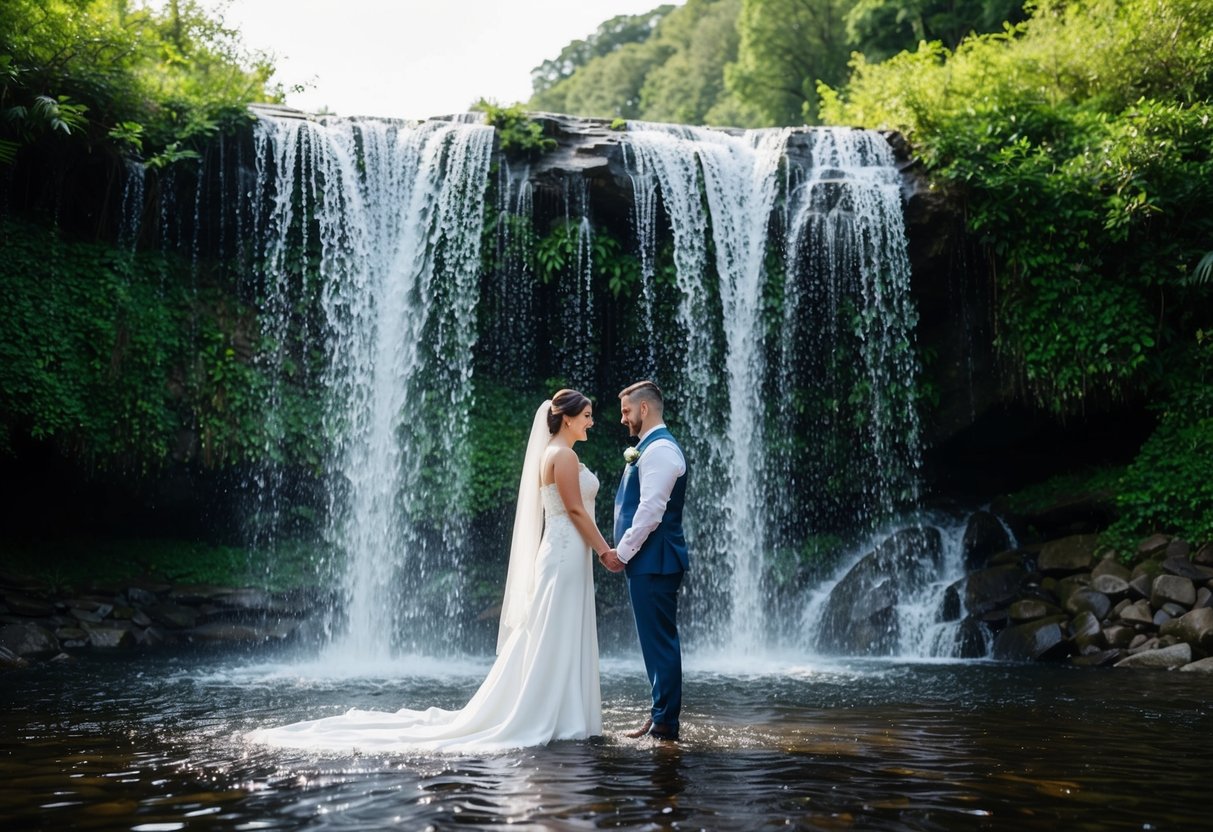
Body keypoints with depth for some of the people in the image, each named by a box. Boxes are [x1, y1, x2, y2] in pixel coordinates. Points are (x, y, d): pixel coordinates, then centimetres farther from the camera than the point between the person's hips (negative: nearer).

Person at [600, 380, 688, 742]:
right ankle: (660, 716, 22)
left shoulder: (660, 450, -14)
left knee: (660, 641, -4)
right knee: (657, 641, 14)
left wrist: (622, 552, -15)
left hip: (654, 562, -11)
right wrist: (622, 551, 12)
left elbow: (651, 510, -21)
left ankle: (665, 724, 3)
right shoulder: (650, 448, 18)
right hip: (648, 561, 11)